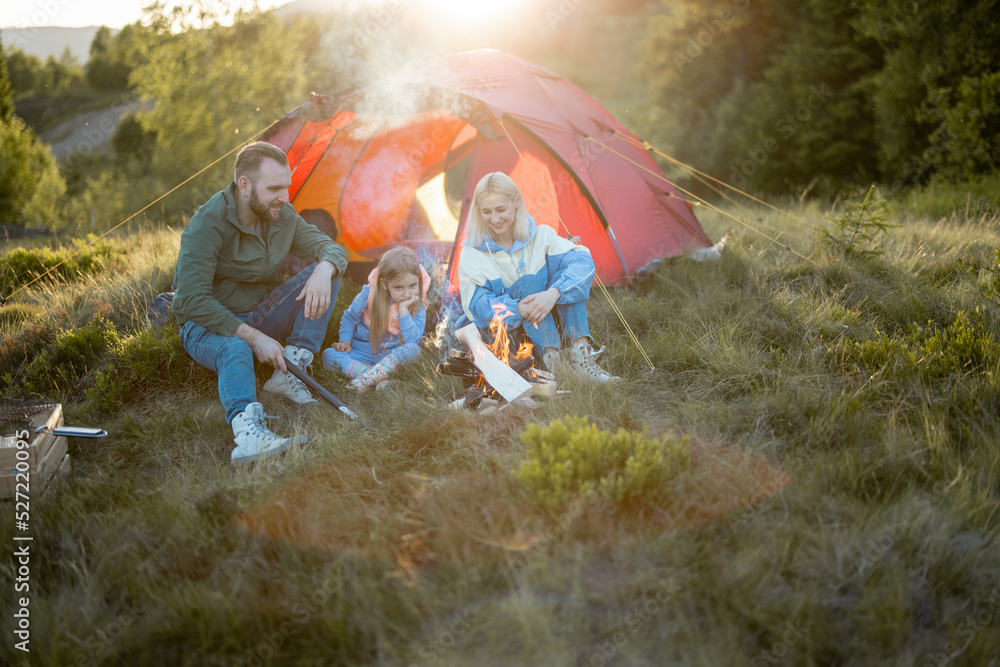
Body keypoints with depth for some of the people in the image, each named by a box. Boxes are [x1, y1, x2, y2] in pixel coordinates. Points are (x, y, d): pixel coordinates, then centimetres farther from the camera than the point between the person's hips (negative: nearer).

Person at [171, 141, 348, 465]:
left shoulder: (282, 215, -3)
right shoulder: (207, 225, -24)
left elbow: (331, 248, 0)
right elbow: (193, 301, -28)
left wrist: (324, 271, -26)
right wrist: (253, 337, -32)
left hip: (261, 315, 6)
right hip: (208, 324, -6)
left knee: (327, 271, -13)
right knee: (234, 349, -42)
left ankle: (289, 374, -20)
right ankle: (248, 435, -66)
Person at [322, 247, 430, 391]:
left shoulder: (418, 305, -10)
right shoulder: (369, 294, -10)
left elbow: (413, 339, -21)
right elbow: (349, 318, 7)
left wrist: (404, 311, -26)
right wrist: (345, 340, -8)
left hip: (392, 357, -1)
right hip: (362, 354, 1)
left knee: (413, 349, -33)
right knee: (328, 355, -24)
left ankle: (364, 380, -42)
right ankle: (380, 379, -39)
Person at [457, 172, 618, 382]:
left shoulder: (541, 235, -6)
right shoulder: (472, 254, -10)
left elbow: (583, 261, -20)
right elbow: (476, 306, -18)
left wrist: (554, 293, -40)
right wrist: (517, 309, -37)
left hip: (546, 322, 2)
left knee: (563, 278, -24)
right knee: (528, 282, -28)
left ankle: (581, 358, -34)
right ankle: (554, 362, -41)